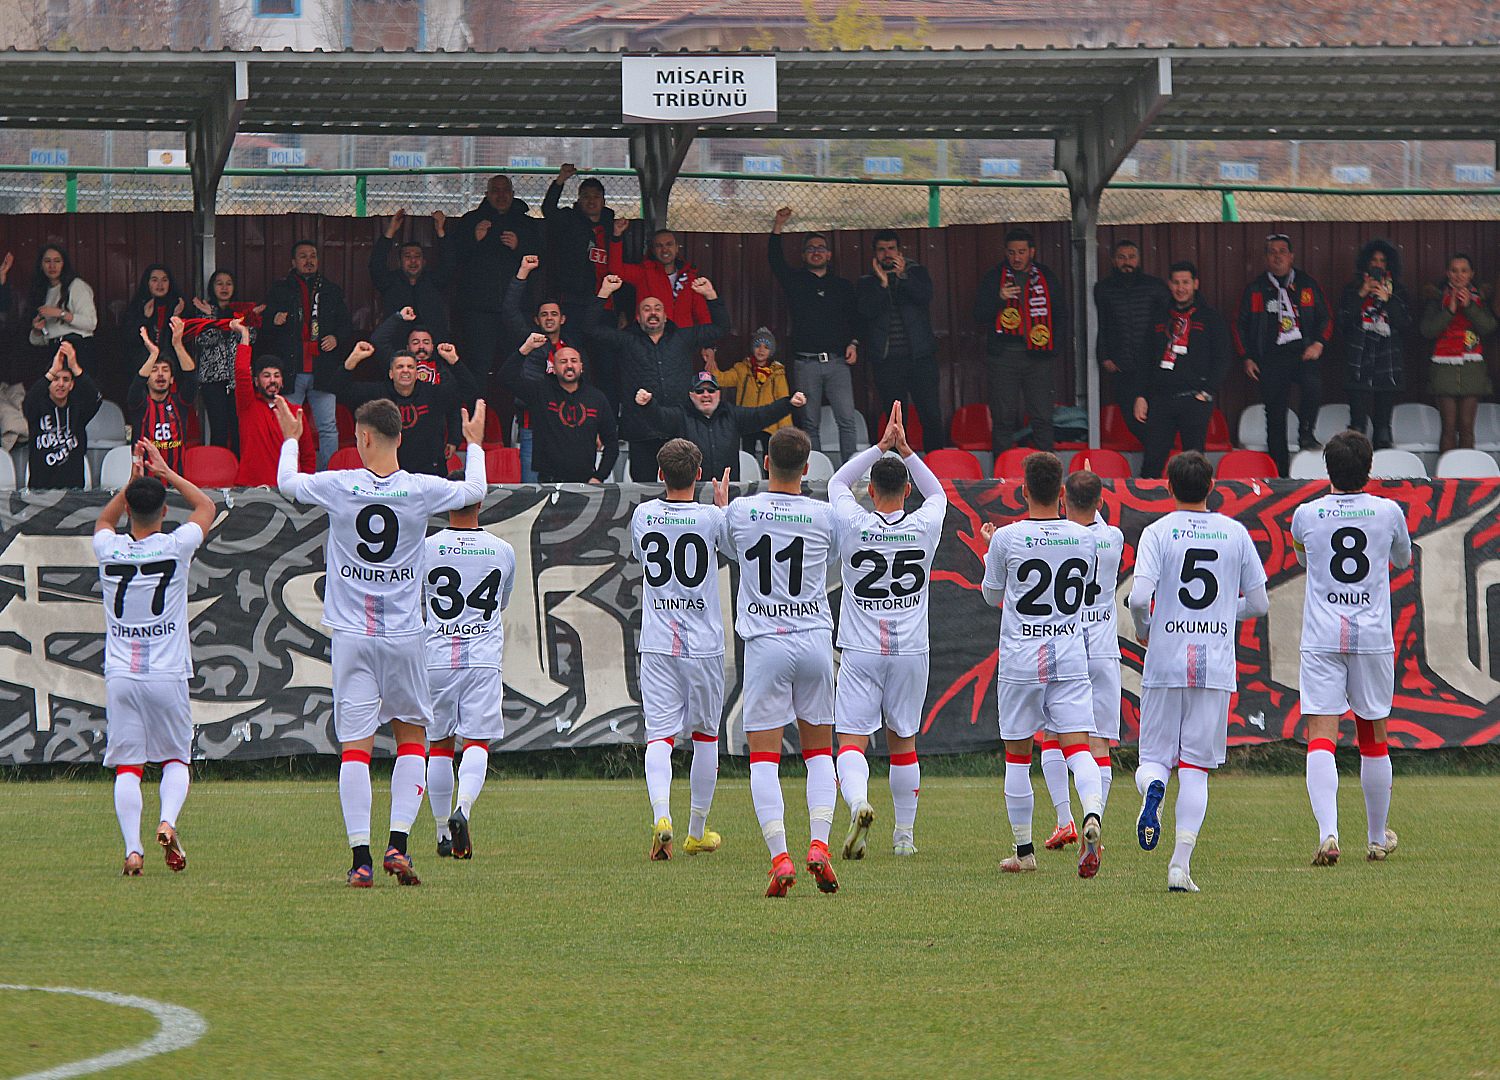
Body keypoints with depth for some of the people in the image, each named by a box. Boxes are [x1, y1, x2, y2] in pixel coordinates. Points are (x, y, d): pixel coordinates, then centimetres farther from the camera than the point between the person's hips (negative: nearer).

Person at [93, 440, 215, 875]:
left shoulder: (109, 549, -1)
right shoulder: (176, 546, -6)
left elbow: (104, 520, 27)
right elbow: (206, 507, 16)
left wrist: (133, 479, 21)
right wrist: (165, 473, 20)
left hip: (120, 676, 1)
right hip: (168, 676, -1)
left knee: (127, 766, 2)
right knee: (176, 758, 12)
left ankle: (132, 847, -12)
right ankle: (167, 822, -13)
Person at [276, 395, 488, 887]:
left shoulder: (339, 487, -6)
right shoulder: (422, 490, -6)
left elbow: (286, 482, 14)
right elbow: (475, 490, 15)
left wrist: (291, 438, 33)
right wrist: (475, 444, 33)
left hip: (352, 635, 0)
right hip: (404, 635, 0)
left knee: (356, 745, -1)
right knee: (412, 736, 14)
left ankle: (361, 858, -7)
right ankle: (398, 843, 0)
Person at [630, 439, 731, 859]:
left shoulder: (643, 514, 0)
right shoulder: (712, 518, -7)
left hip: (657, 646, 1)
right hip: (704, 643, -1)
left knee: (659, 735, -5)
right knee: (706, 734, 15)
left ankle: (661, 814, -29)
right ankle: (698, 831, 24)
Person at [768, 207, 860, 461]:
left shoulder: (843, 286, 16)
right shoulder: (795, 281, 12)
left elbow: (857, 317, 18)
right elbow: (774, 260, -1)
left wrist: (854, 343, 1)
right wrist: (778, 226, -9)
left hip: (837, 361, 0)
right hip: (806, 362, 0)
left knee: (847, 420, -9)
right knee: (810, 423, 0)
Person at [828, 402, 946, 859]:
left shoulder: (855, 525, -7)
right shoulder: (924, 528, -3)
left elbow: (838, 483, 14)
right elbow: (937, 492, 21)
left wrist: (881, 446, 15)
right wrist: (904, 448, 17)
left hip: (861, 652, -2)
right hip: (911, 651, 2)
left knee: (852, 740, -5)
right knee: (903, 741, 14)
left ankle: (858, 802, -34)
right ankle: (905, 834, 19)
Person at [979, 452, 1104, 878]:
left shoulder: (1007, 539, -7)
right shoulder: (1083, 538, 2)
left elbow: (992, 595, 8)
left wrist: (991, 546, 25)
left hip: (1021, 660, -2)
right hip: (1070, 659, 2)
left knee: (1017, 755, 10)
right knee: (1077, 747, -5)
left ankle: (1024, 850, 16)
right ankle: (1092, 813, -34)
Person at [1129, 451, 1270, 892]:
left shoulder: (1158, 533, -3)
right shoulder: (1234, 533, 5)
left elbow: (1140, 596, -14)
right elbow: (1259, 604, 8)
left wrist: (1142, 630, 7)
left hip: (1165, 662, -1)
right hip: (1216, 667, 1)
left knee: (1154, 758, 10)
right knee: (1196, 768, 3)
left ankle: (1152, 787, -26)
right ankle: (1181, 863, -6)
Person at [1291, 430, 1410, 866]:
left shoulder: (1306, 515, 0)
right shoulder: (1389, 512, 1)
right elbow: (1403, 560, 22)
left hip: (1322, 638, -1)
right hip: (1373, 635, 1)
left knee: (1320, 736, -8)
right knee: (1373, 737, 14)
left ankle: (1328, 832, -26)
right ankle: (1377, 838, 25)